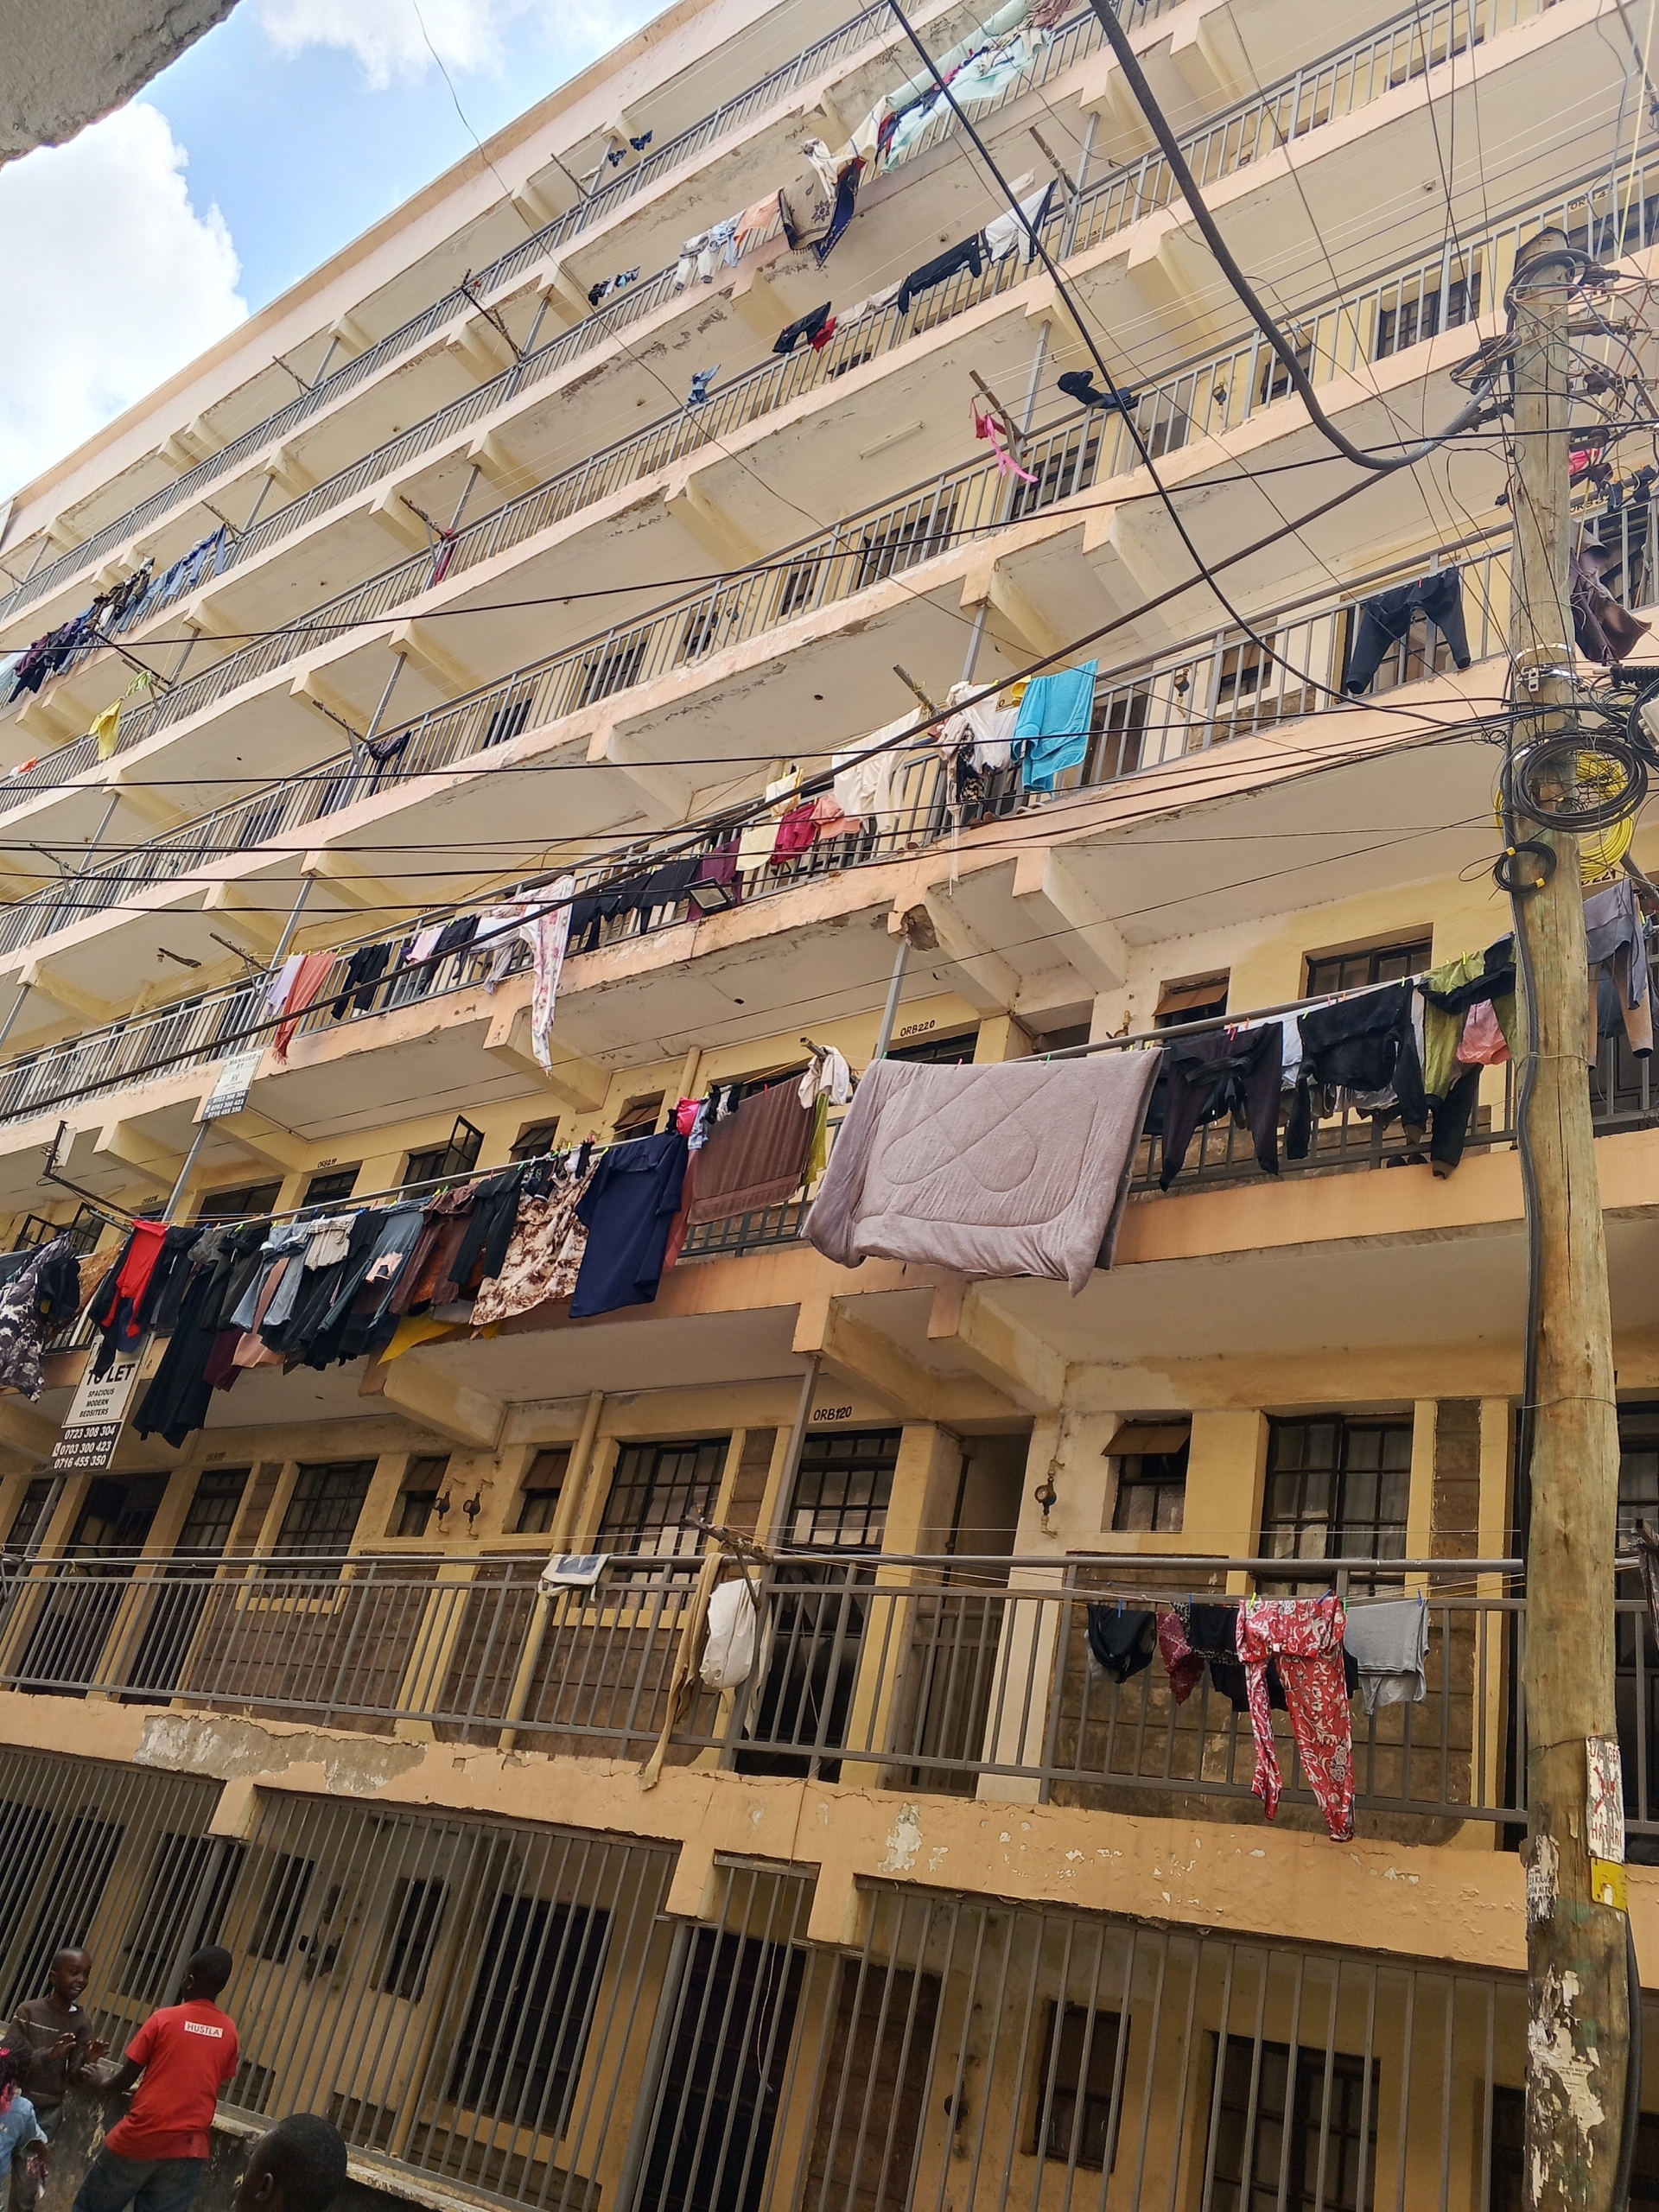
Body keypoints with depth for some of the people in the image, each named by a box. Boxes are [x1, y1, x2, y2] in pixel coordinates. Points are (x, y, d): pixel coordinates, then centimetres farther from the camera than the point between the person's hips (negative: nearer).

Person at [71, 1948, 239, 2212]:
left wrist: (98, 2086, 21)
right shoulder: (229, 2032, 3)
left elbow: (126, 2077, 0)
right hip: (189, 2148, 2)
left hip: (141, 2138, -2)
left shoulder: (164, 2019, -5)